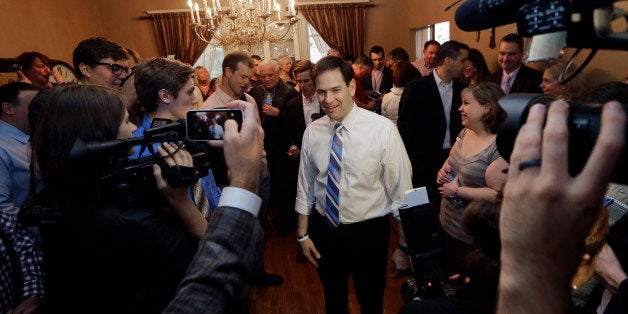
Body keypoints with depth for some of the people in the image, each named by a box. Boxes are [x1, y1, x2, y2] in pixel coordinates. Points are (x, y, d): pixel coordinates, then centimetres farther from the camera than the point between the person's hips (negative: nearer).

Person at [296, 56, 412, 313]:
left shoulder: (383, 130, -19)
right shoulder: (312, 132, -6)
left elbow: (401, 191, -14)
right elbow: (305, 186, 2)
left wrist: (404, 247, -10)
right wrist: (303, 234, 6)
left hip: (369, 233, -3)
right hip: (323, 230, 3)